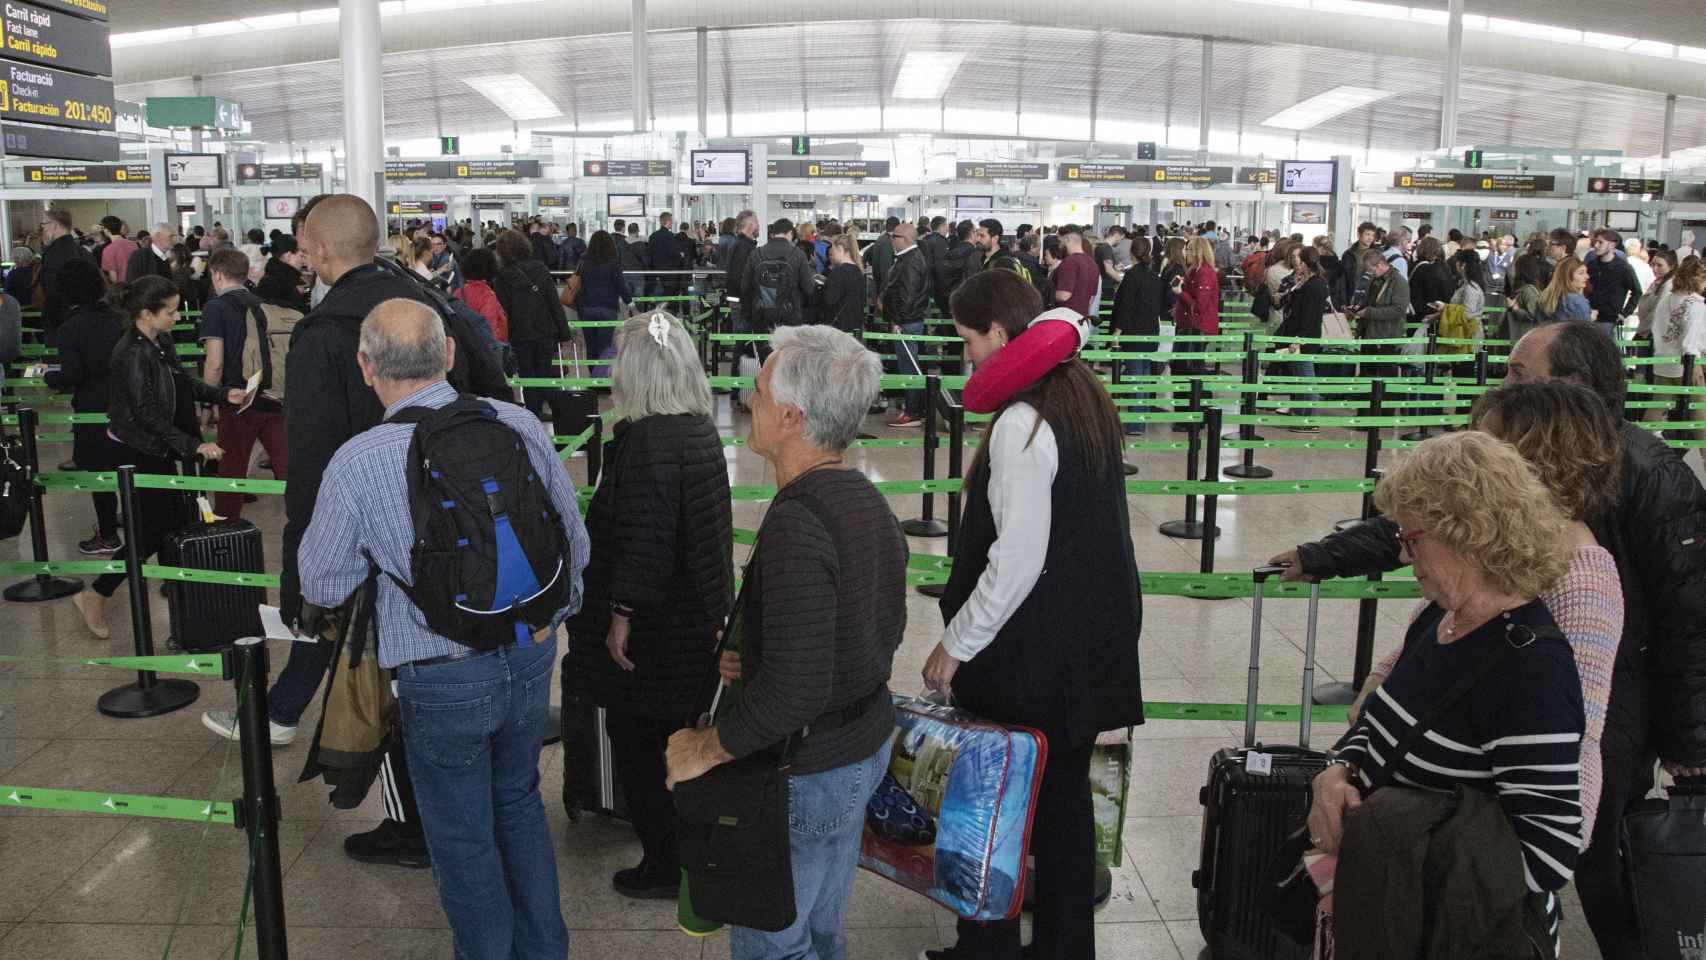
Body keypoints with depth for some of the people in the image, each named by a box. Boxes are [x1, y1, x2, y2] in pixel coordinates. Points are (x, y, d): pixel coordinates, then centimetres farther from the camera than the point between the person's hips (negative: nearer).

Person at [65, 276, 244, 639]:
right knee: (150, 533, -2)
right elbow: (148, 415, -24)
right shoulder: (131, 355, -24)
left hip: (159, 452, 9)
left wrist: (222, 394, 5)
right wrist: (193, 445, -26)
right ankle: (94, 598, 13)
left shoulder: (162, 342, 3)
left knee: (175, 524, 14)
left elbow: (183, 382, 17)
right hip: (138, 455, -9)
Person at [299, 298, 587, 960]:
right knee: (520, 804, 27)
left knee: (463, 842, 17)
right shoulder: (519, 424, -10)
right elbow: (574, 542, 0)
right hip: (531, 657, 5)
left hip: (443, 681, -4)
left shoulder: (356, 464, -18)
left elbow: (323, 586, -5)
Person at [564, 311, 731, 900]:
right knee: (679, 734, 21)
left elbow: (641, 538, -25)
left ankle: (664, 865, 17)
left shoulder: (647, 441, -22)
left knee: (637, 742, 7)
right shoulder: (702, 431, 4)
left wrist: (621, 615, -18)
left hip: (652, 628, -8)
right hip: (699, 616, 8)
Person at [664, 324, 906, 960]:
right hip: (868, 746, 9)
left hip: (807, 772, -9)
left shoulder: (796, 522, -28)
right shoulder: (868, 500, 3)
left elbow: (794, 689, -34)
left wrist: (707, 748, -20)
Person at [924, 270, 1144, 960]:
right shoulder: (1086, 398, 6)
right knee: (1065, 795, 19)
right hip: (1092, 639, 9)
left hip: (1028, 651, -9)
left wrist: (956, 645, -13)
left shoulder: (1022, 425, -21)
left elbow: (1016, 561, -23)